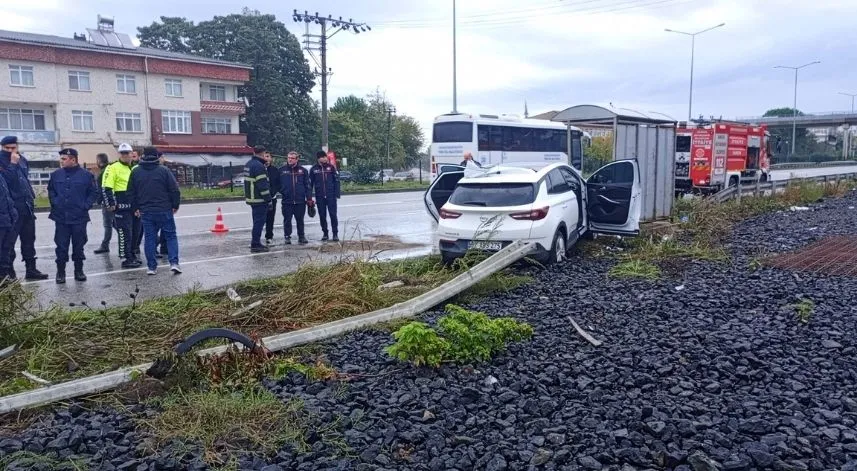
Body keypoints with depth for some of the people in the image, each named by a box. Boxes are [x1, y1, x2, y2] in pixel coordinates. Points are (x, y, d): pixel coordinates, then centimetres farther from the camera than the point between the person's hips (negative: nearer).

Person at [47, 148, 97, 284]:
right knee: (61, 246, 3)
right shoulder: (56, 174, 4)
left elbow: (94, 192, 3)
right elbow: (51, 190, 18)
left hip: (79, 218, -2)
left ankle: (79, 271, 20)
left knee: (79, 246, 8)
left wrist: (85, 206, -6)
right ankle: (60, 272, 13)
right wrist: (55, 203, 5)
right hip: (61, 217, 2)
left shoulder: (86, 175, -3)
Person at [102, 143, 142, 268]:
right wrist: (110, 204, -15)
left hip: (133, 206, 7)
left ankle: (132, 256, 23)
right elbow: (106, 187, -12)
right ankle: (127, 259, -3)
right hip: (121, 207, -7)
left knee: (133, 233, 12)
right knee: (125, 233, -7)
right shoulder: (113, 168, -7)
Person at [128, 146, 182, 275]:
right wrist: (175, 205, 6)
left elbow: (131, 192, 9)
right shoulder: (164, 170, -5)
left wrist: (135, 208, 18)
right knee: (171, 236, 6)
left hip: (145, 211, 2)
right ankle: (174, 262, -5)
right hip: (164, 210, -2)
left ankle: (152, 267, 8)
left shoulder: (135, 172, 4)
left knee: (149, 238, 8)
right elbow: (174, 190, -5)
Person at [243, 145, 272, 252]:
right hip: (259, 199, -10)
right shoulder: (259, 166, -17)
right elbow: (262, 184, -21)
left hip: (252, 198, 10)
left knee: (257, 221, 18)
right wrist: (268, 199, -17)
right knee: (259, 222, -6)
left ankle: (256, 243, 23)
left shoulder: (249, 164, 15)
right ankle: (255, 245, -5)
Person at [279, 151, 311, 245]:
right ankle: (287, 236, 14)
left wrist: (309, 198, 1)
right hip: (287, 201, 0)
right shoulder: (282, 170, 3)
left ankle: (301, 236, 19)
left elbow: (307, 185, 5)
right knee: (287, 220, 4)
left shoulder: (302, 170, 5)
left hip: (300, 201, 0)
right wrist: (282, 191, -1)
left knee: (300, 220, 8)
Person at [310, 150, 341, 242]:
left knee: (333, 215, -3)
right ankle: (325, 233, 18)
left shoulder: (331, 167, 1)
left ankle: (335, 234, 3)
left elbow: (336, 181, 1)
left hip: (331, 196, -1)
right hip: (319, 197, 1)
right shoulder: (314, 169, 3)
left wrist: (337, 194, -6)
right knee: (322, 216, 7)